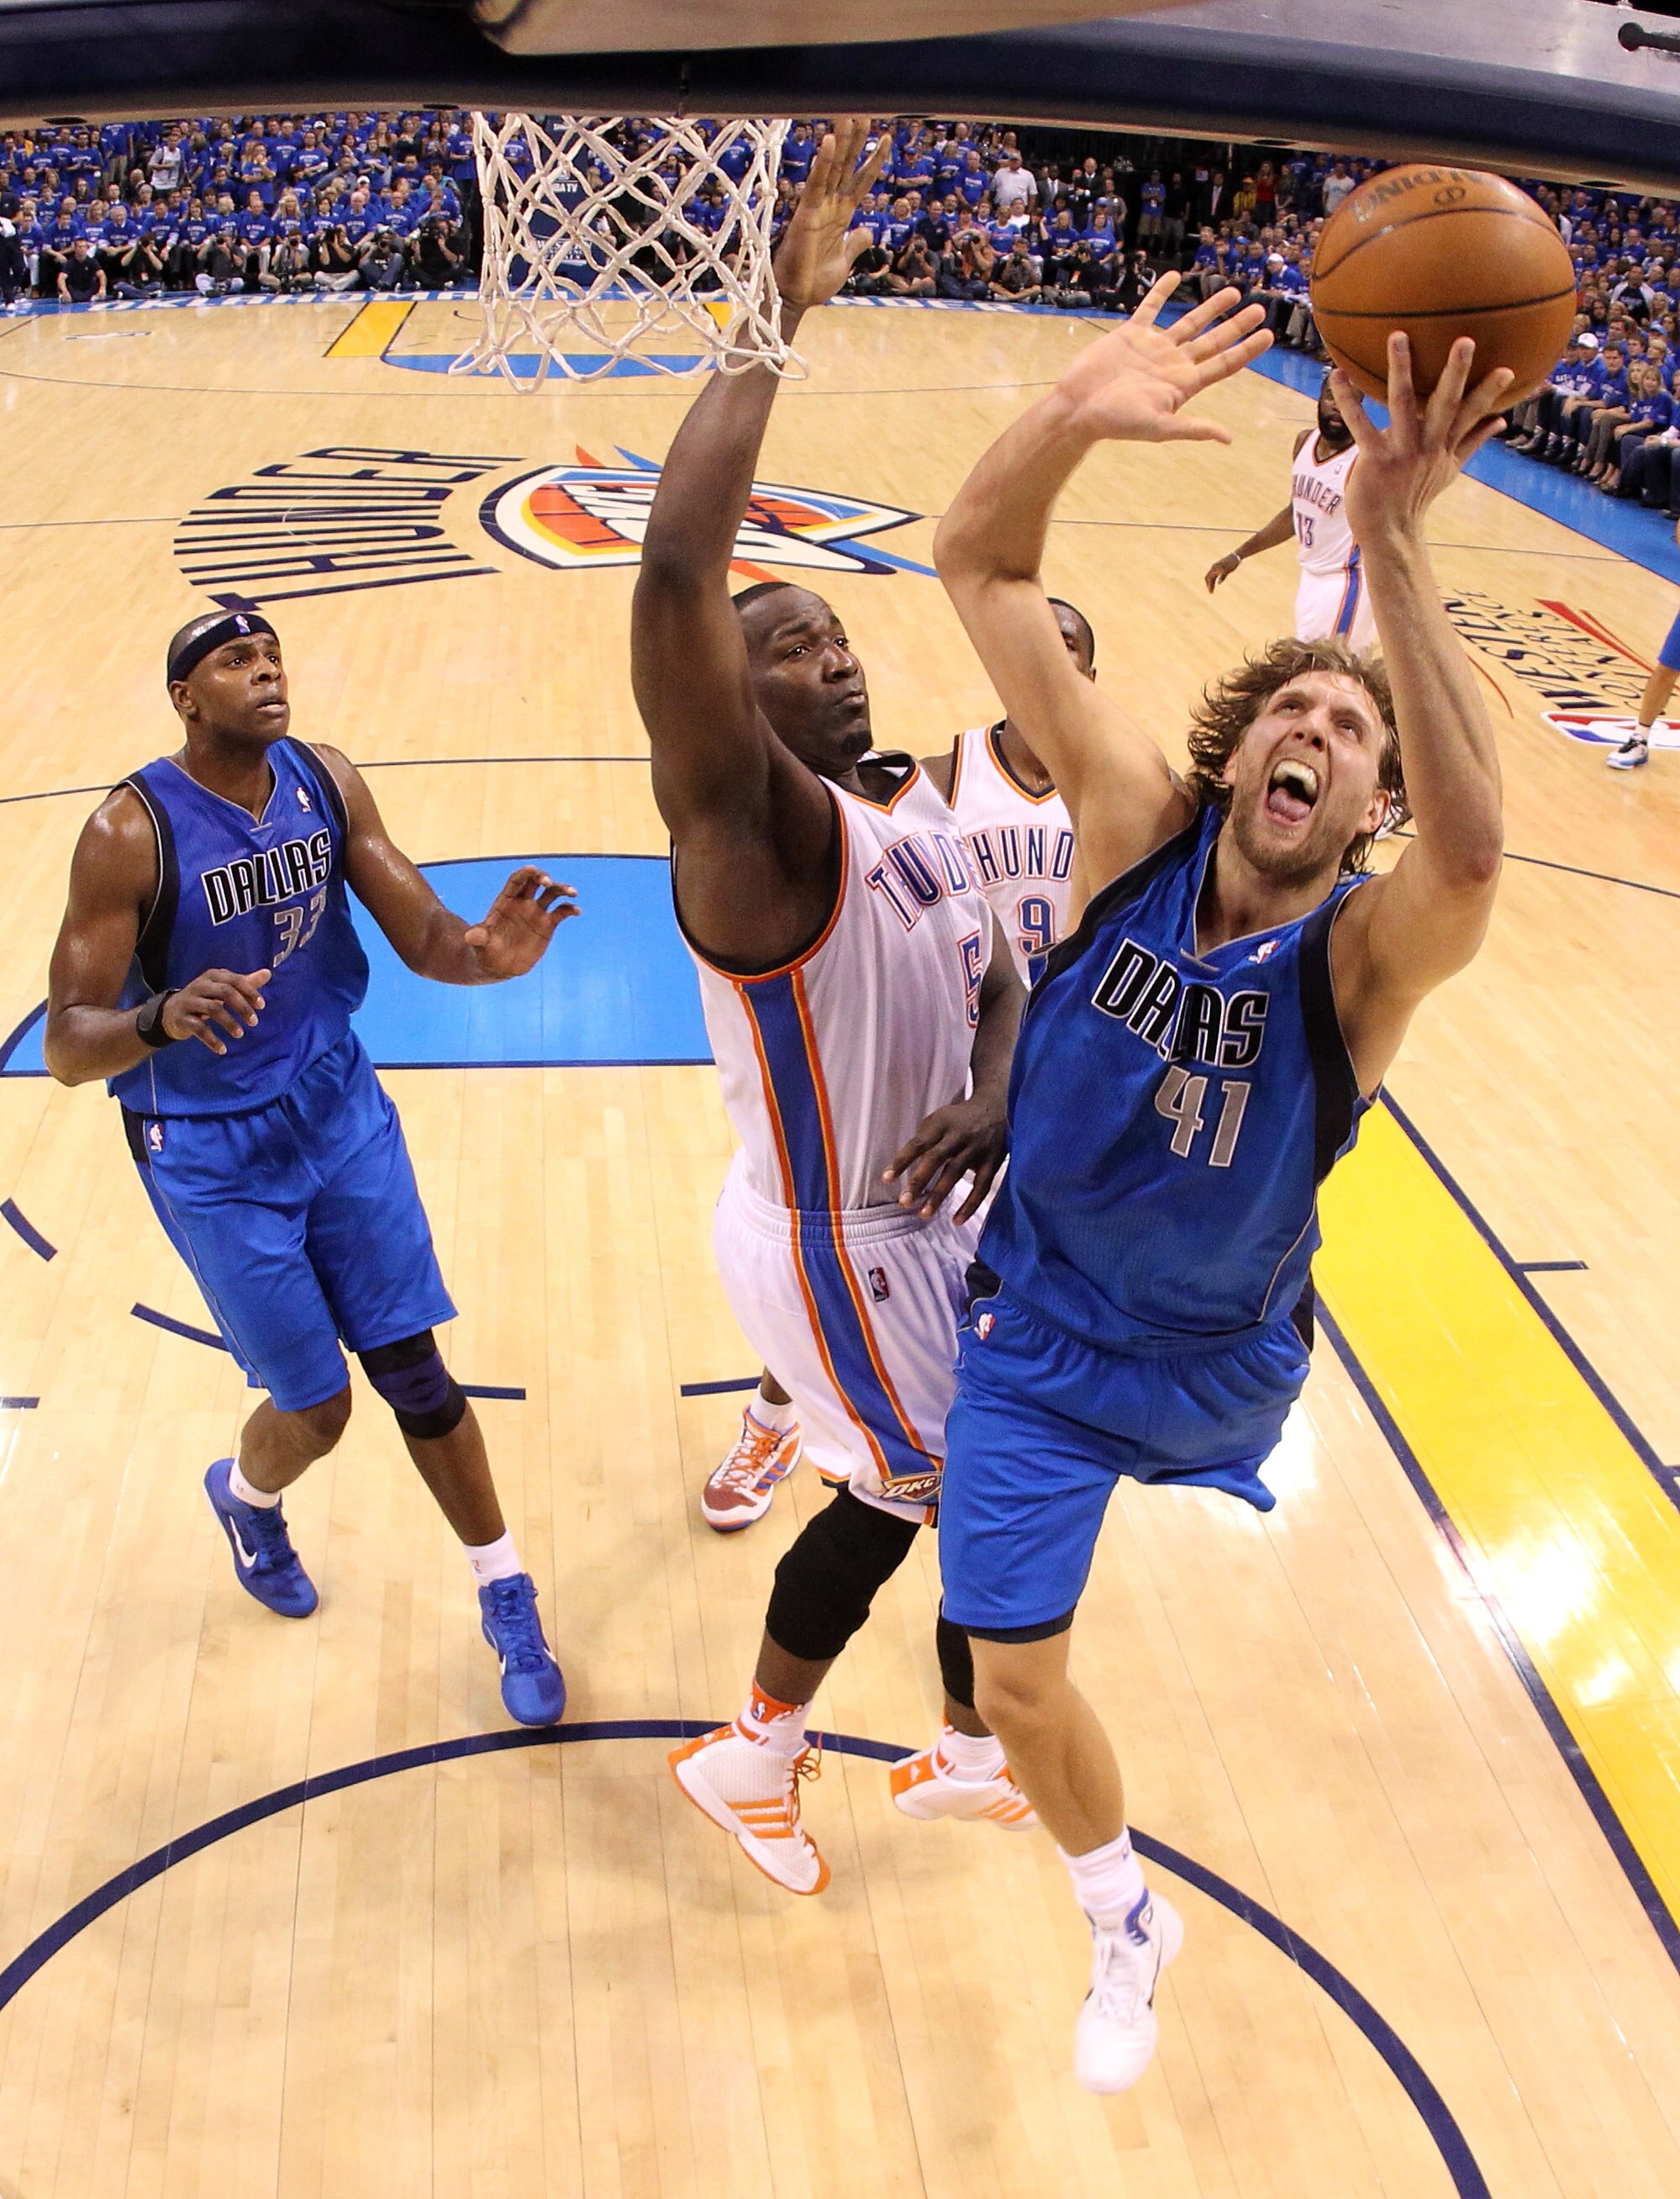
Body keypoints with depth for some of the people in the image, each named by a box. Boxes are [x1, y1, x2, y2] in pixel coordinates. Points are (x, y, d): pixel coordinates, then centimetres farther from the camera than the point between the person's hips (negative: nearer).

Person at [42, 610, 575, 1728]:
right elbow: (67, 1048, -22)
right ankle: (244, 1497, 41)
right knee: (315, 1407, 3)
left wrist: (483, 953, -31)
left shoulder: (329, 783, -6)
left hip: (341, 1108, 4)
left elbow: (421, 934, -7)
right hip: (212, 1154, -3)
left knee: (414, 1367, 5)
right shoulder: (131, 831, -20)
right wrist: (161, 1018, -44)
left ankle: (509, 1603, 21)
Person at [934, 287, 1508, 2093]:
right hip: (1038, 1325, 1)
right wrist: (1070, 419, -43)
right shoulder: (1139, 829, -19)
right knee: (1016, 1679, 2)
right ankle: (1128, 1924, 36)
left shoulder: (1364, 950, -25)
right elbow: (978, 567, -23)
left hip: (1213, 1365, 0)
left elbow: (1471, 848, -51)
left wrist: (1392, 552, -58)